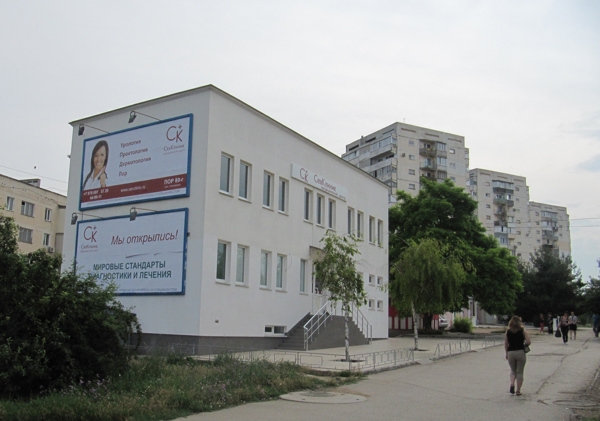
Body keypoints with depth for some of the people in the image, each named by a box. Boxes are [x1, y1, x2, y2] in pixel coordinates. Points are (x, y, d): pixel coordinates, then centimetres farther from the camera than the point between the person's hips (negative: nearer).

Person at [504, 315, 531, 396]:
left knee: (513, 371, 18)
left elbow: (506, 344, 5)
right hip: (520, 352, -2)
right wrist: (524, 344, 11)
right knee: (520, 372, 8)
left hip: (510, 352, 2)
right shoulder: (522, 331, -4)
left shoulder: (508, 331, 2)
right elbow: (529, 342, -10)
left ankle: (512, 384, -6)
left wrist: (507, 353, 15)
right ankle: (518, 391, 7)